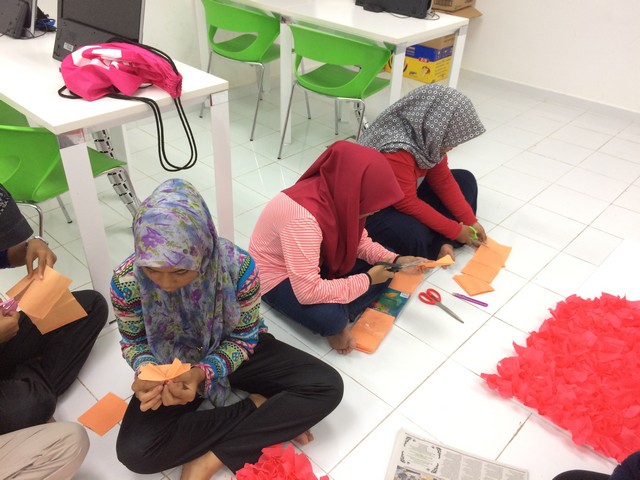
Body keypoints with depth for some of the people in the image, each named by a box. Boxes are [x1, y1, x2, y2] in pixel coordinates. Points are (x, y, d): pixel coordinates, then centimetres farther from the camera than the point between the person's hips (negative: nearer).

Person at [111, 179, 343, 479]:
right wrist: (145, 371, -29)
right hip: (172, 364, 1)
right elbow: (134, 342, -6)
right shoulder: (127, 282, -26)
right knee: (134, 451, -25)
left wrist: (202, 374, -32)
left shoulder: (238, 267, -31)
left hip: (232, 352, 0)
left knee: (327, 386, -17)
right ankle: (259, 408, -12)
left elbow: (244, 337, -15)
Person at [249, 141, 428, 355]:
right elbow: (308, 292, -39)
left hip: (317, 262, 8)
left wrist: (395, 260, -14)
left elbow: (359, 241, 3)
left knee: (384, 269, -3)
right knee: (329, 318, -33)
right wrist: (367, 280, -28)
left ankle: (339, 314, -9)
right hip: (277, 277, -8)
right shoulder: (304, 217, -39)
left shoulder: (340, 196, -13)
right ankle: (337, 320, -1)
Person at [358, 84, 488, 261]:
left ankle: (440, 243, -10)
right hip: (372, 210, -9)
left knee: (465, 180, 6)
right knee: (414, 238, -37)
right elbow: (408, 204, -28)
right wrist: (455, 231, -19)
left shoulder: (426, 137, -8)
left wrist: (470, 221, -5)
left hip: (407, 196, 10)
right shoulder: (396, 151, -33)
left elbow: (443, 180, 0)